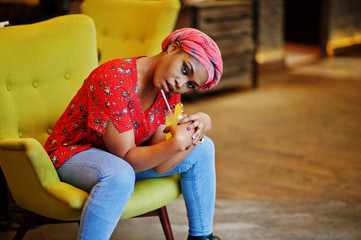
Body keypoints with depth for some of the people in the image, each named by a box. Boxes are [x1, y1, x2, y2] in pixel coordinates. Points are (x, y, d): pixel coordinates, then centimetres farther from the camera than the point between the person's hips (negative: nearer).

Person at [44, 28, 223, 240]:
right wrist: (176, 143, -40)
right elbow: (127, 158, -29)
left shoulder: (170, 92, -7)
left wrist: (199, 129, -24)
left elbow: (160, 165, -12)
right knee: (120, 175, -41)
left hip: (122, 157, 8)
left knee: (203, 149, 2)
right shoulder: (115, 80, -30)